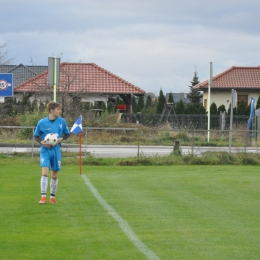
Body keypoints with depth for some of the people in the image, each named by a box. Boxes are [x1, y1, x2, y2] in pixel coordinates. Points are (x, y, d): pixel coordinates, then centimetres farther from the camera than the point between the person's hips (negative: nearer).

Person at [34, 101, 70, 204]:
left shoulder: (62, 121, -1)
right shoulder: (42, 122, -7)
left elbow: (67, 134, 11)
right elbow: (36, 136, 4)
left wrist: (61, 139, -9)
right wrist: (42, 142, -15)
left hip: (56, 150, 3)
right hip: (45, 150, -3)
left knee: (55, 175, 8)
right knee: (45, 172, -17)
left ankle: (52, 197, 21)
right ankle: (43, 197, -17)